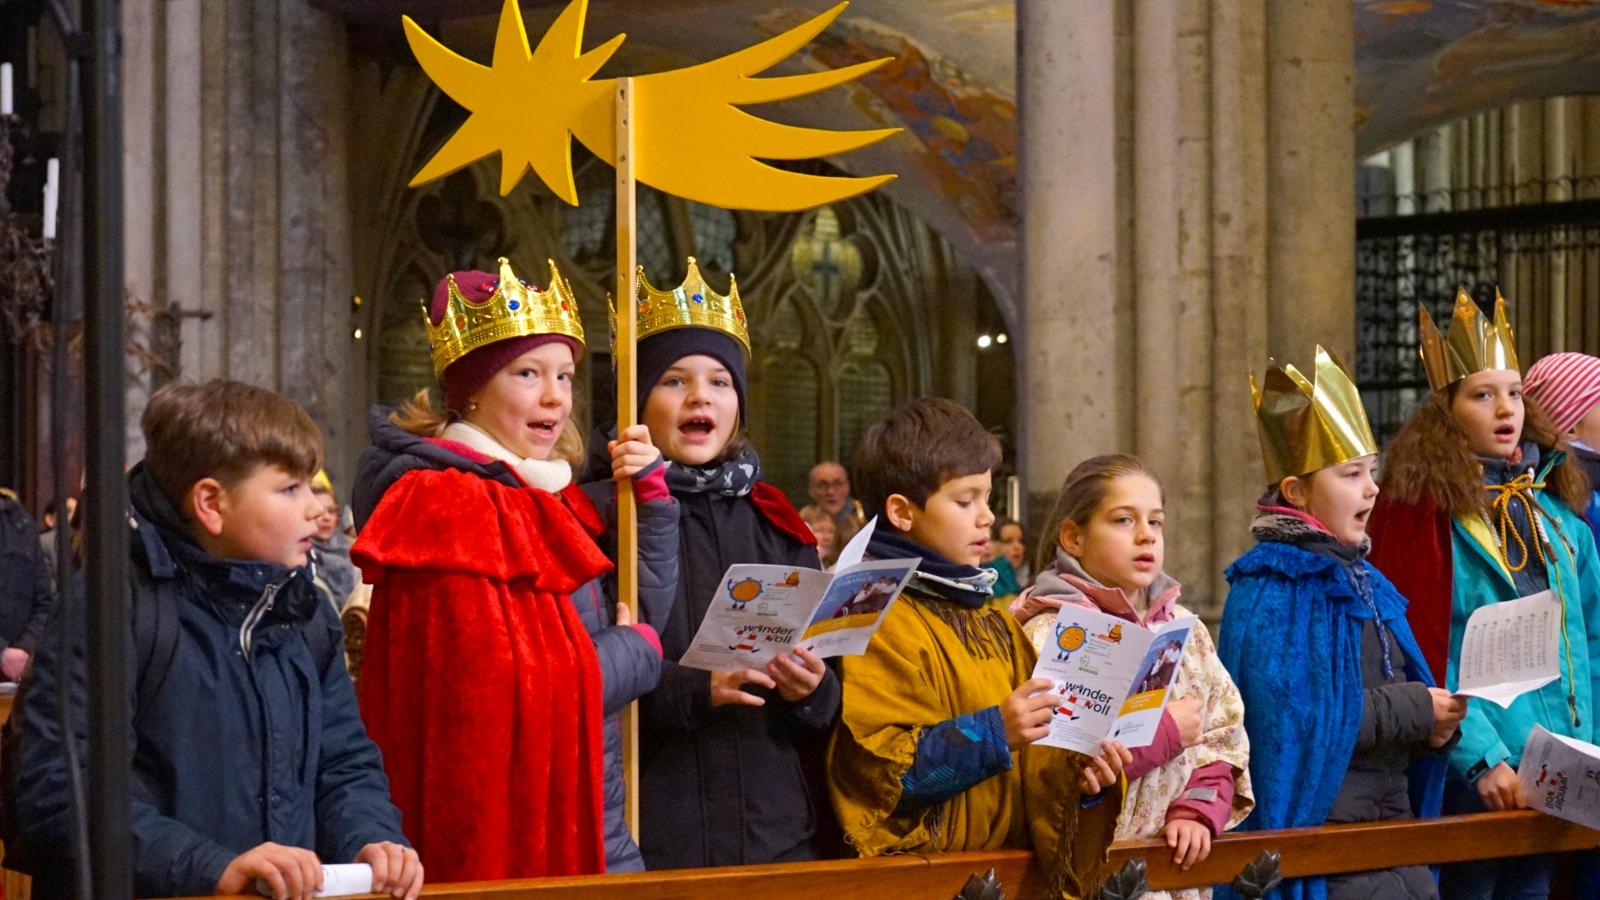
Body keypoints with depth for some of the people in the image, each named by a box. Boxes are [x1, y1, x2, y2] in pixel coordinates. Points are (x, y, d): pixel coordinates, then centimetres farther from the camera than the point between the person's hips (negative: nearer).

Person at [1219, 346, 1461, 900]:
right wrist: (1418, 709, -14)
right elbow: (1298, 715, -21)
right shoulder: (1272, 589, -11)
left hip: (1395, 822, 8)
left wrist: (1435, 724, -5)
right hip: (1320, 832, -8)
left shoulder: (1365, 581, 14)